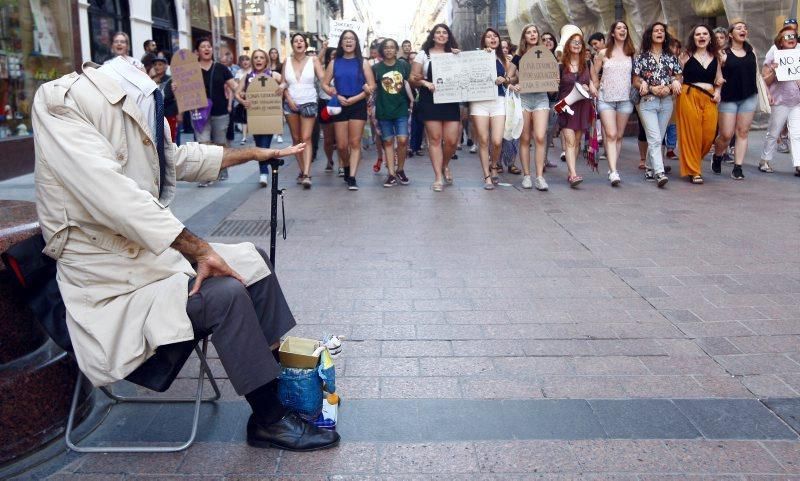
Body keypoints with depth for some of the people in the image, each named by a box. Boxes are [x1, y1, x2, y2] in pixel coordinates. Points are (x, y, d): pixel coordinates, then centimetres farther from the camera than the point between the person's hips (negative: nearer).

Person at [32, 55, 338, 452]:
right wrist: (199, 249, -30)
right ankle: (269, 420, -8)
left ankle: (277, 366, 19)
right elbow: (116, 196, -32)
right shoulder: (62, 106, -21)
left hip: (151, 251, 10)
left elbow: (177, 158, 22)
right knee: (227, 294, -24)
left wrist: (256, 153, 28)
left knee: (253, 260, 9)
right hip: (116, 279, -10)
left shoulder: (134, 107, 7)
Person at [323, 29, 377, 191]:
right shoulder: (334, 63, 7)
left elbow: (372, 86, -3)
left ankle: (352, 178, -2)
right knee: (341, 145, 3)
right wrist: (337, 96, -11)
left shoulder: (362, 62, 2)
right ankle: (347, 168, 31)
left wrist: (354, 99, -14)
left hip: (358, 105, -1)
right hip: (339, 105, 2)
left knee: (355, 143, -4)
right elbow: (325, 84, 5)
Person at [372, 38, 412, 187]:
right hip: (383, 110, 0)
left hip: (401, 109, 0)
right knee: (388, 141, 4)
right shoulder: (376, 68, 1)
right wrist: (372, 109, -1)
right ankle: (391, 174, 8)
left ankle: (400, 170, 12)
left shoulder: (404, 65, 3)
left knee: (402, 140, -7)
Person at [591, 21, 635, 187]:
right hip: (606, 99, -2)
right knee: (611, 135, -12)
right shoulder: (603, 53, 4)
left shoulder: (632, 53, 7)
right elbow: (594, 73, 12)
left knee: (619, 136, 6)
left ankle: (612, 169, 15)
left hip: (625, 99, 2)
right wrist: (597, 88, 8)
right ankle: (613, 172, -19)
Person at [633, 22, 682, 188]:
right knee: (655, 139, -13)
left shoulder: (671, 57, 11)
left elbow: (678, 79, 11)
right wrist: (651, 88, -13)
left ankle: (649, 168, 22)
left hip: (666, 102, 4)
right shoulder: (642, 57, 2)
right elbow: (635, 81, 1)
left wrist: (669, 88, -9)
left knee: (657, 139, 8)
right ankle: (659, 173, -19)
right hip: (648, 102, -4)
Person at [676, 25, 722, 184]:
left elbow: (719, 79, 22)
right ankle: (693, 171, 6)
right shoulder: (686, 55, 3)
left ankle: (694, 163, 20)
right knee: (691, 134, -3)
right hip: (689, 97, -4)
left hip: (709, 98, 4)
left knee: (709, 134, -4)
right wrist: (679, 88, -13)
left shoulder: (715, 57, 14)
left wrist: (717, 91, 6)